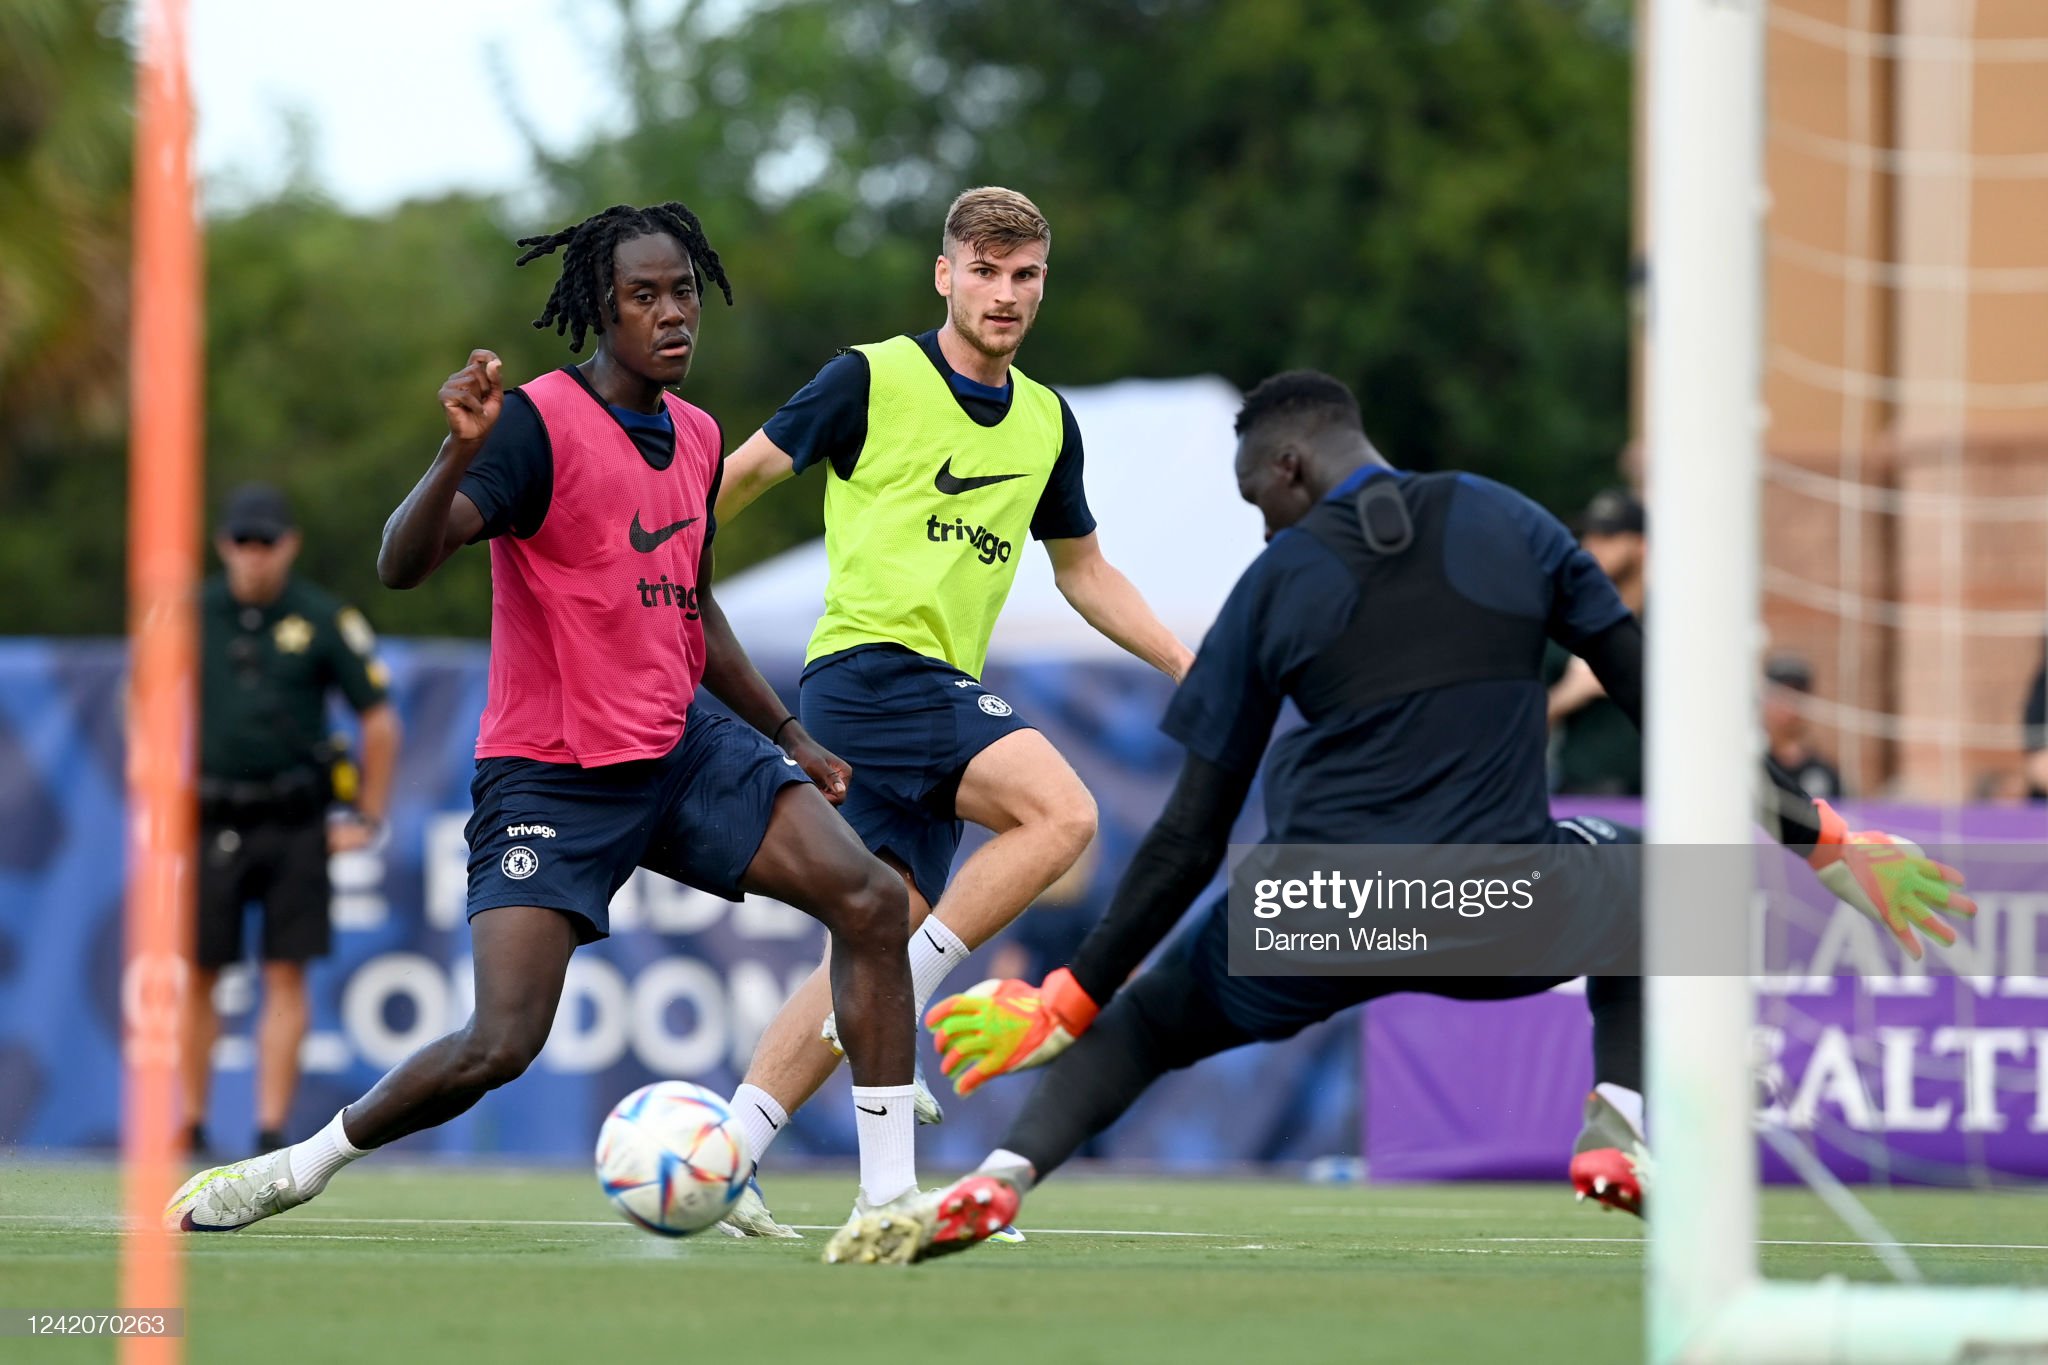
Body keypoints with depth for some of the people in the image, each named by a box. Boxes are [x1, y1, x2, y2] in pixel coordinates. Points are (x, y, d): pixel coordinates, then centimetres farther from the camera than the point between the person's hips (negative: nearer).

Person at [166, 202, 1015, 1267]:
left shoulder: (695, 436, 8)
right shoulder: (541, 423, -17)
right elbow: (400, 565, -30)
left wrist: (789, 738, 26)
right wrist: (460, 453, -47)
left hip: (681, 745, 7)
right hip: (549, 773, -7)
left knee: (871, 902, -10)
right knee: (500, 1045, -17)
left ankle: (885, 1205, -7)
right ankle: (297, 1168, 8)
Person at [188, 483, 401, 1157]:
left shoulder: (325, 621, 1)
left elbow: (379, 720, 6)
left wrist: (368, 818, 3)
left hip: (294, 823, -1)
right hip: (210, 819, 1)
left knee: (286, 977, -4)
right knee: (196, 975, 1)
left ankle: (272, 1128, -2)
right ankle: (189, 1121, 11)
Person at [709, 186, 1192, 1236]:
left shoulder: (1046, 422, 15)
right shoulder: (873, 380, -5)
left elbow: (1083, 571, 27)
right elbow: (743, 473, 1)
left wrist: (1187, 665, 19)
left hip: (944, 694, 7)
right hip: (867, 665, -7)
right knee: (1062, 810, -26)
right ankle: (903, 1010, -17)